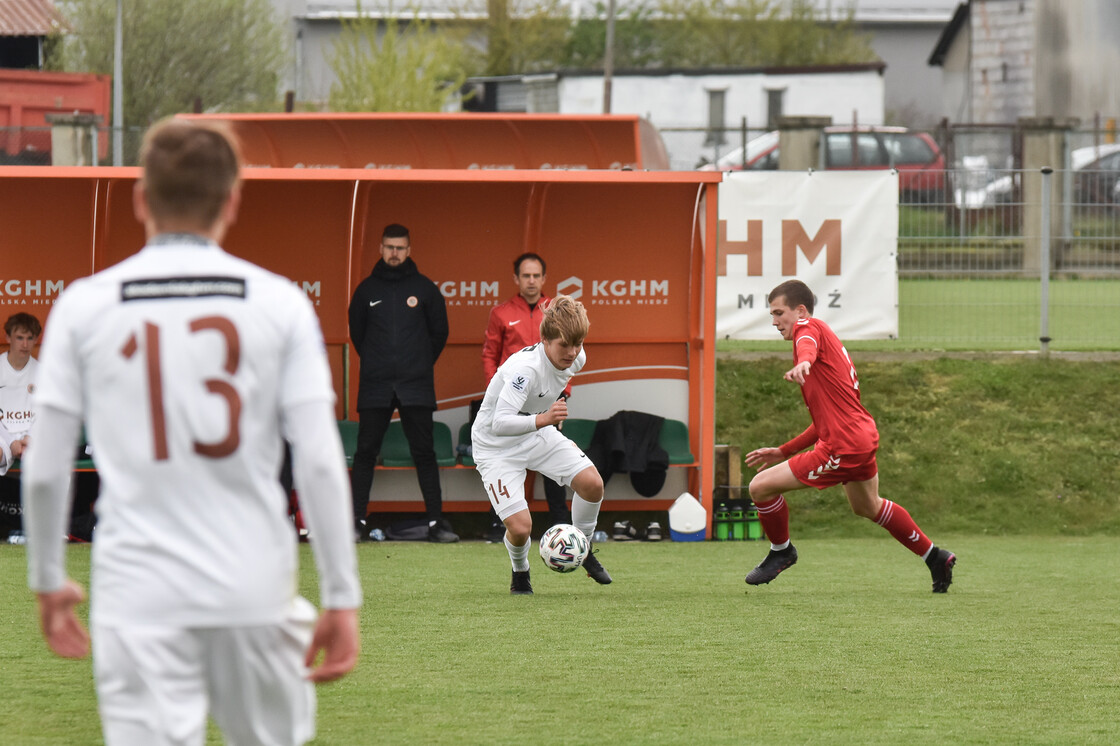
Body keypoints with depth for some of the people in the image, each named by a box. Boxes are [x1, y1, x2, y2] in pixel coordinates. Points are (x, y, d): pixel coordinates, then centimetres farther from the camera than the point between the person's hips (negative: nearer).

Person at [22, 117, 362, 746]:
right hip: (255, 588, 1)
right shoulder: (280, 303, 0)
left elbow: (44, 469, 2)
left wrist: (49, 580, 16)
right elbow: (320, 463, -5)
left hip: (138, 596, -1)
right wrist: (342, 598, 0)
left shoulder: (84, 305, 1)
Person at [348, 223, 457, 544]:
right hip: (375, 388, 1)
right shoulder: (367, 290, 7)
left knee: (424, 453, -2)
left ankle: (436, 522, -1)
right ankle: (357, 521, 2)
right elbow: (356, 333, 18)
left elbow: (439, 332, 14)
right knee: (365, 453, -1)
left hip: (416, 386, -1)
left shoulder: (425, 289, 5)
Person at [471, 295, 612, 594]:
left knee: (592, 483, -15)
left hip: (538, 435, 6)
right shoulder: (525, 368, -34)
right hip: (495, 446, -6)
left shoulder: (576, 358, -10)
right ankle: (520, 572, 19)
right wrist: (543, 419, -55)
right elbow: (500, 423, -43)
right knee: (520, 527, -18)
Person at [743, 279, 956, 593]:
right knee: (867, 506, 35)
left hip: (843, 447, -11)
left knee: (761, 486, -7)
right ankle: (936, 558, 45)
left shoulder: (809, 328, -5)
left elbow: (808, 344, -34)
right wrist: (784, 452, 24)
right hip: (865, 437, 11)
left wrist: (802, 363, -58)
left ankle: (781, 551, 16)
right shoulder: (831, 343, 24)